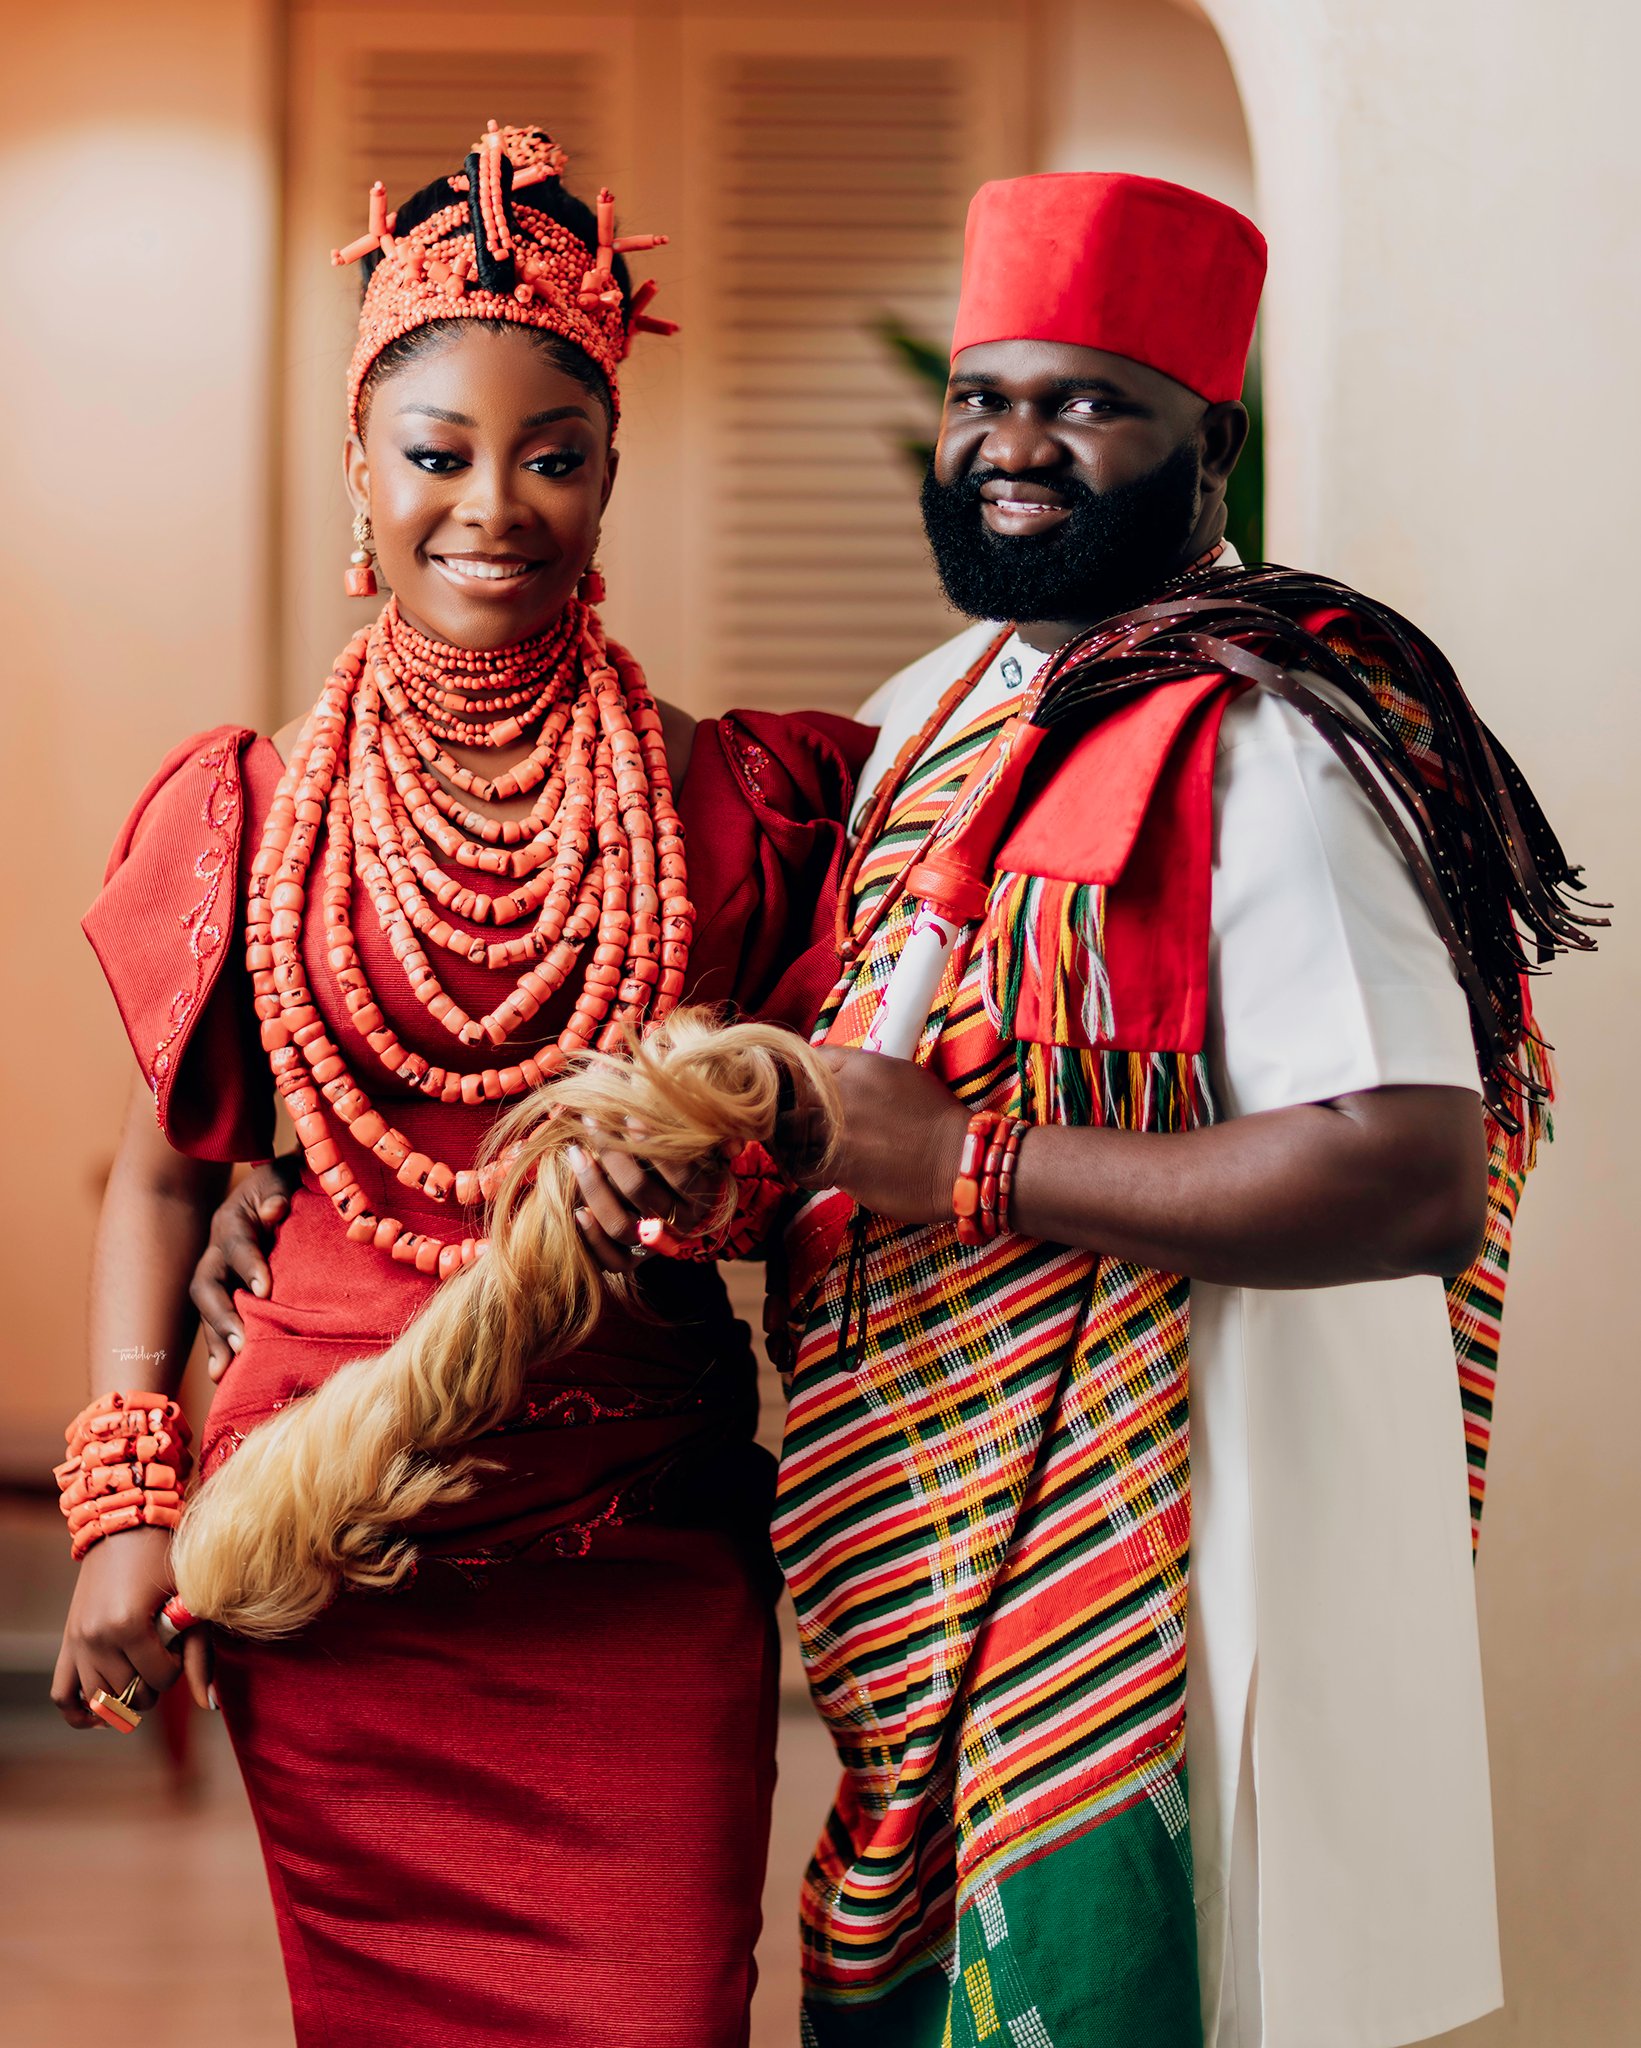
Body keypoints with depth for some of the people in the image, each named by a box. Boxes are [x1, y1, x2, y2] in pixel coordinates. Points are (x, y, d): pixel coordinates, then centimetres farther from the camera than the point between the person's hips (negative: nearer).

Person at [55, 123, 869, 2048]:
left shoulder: (730, 808, 1)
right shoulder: (252, 816, 4)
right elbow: (163, 1170, 9)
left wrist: (703, 1167, -18)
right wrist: (126, 1502, 0)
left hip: (642, 1577, 0)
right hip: (334, 1569, 1)